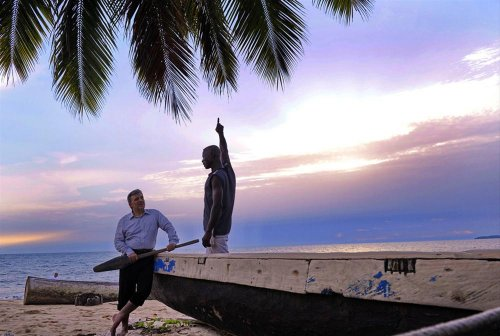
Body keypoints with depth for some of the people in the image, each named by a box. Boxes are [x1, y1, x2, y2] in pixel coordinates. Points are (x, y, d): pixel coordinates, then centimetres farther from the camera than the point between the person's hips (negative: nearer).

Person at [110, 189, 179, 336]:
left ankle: (119, 316, 7)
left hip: (147, 258, 0)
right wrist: (129, 251, -12)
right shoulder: (124, 221, 9)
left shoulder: (155, 214, 9)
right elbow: (118, 241, 5)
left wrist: (173, 241, -16)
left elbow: (169, 227, 3)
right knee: (125, 292, 1)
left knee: (144, 290, -12)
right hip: (130, 258, 0)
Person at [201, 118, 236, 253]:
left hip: (216, 231, -9)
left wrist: (208, 232, -21)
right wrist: (221, 134, 42)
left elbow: (217, 206, -21)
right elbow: (224, 152, 30)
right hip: (224, 228, 9)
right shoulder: (228, 171, 11)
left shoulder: (216, 177, -14)